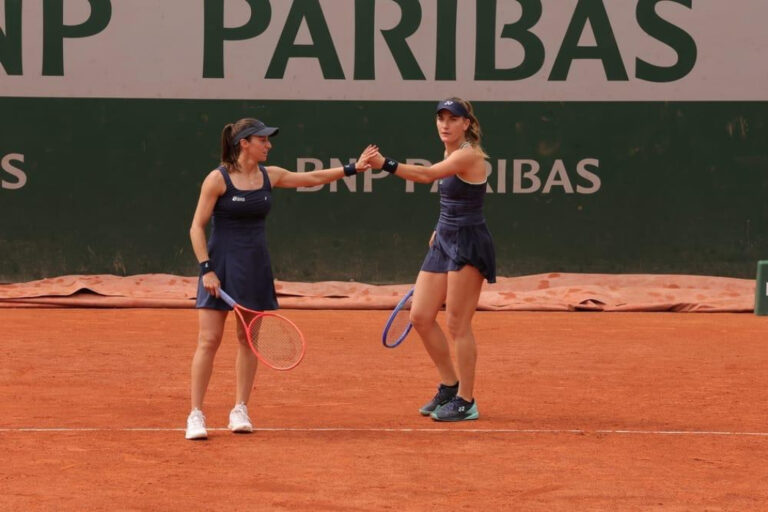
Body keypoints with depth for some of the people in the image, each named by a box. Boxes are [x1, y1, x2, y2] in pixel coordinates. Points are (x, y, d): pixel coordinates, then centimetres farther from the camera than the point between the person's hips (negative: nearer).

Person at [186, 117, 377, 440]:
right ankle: (196, 415, -5)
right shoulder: (218, 179, -9)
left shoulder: (270, 176, 6)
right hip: (220, 265, -5)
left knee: (248, 339, 8)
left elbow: (312, 178, 16)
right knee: (209, 340, -8)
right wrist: (206, 268, -15)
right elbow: (197, 227, -8)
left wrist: (352, 168, 11)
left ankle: (240, 410, 17)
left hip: (255, 267, 5)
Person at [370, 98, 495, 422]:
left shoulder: (469, 155, -17)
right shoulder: (451, 154, 11)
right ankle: (450, 387, 20)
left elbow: (427, 175, -31)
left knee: (457, 324, -5)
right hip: (445, 242, 9)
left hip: (468, 245, -9)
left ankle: (465, 402, 5)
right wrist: (442, 228, 16)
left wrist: (386, 165, -40)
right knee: (420, 317, 6)